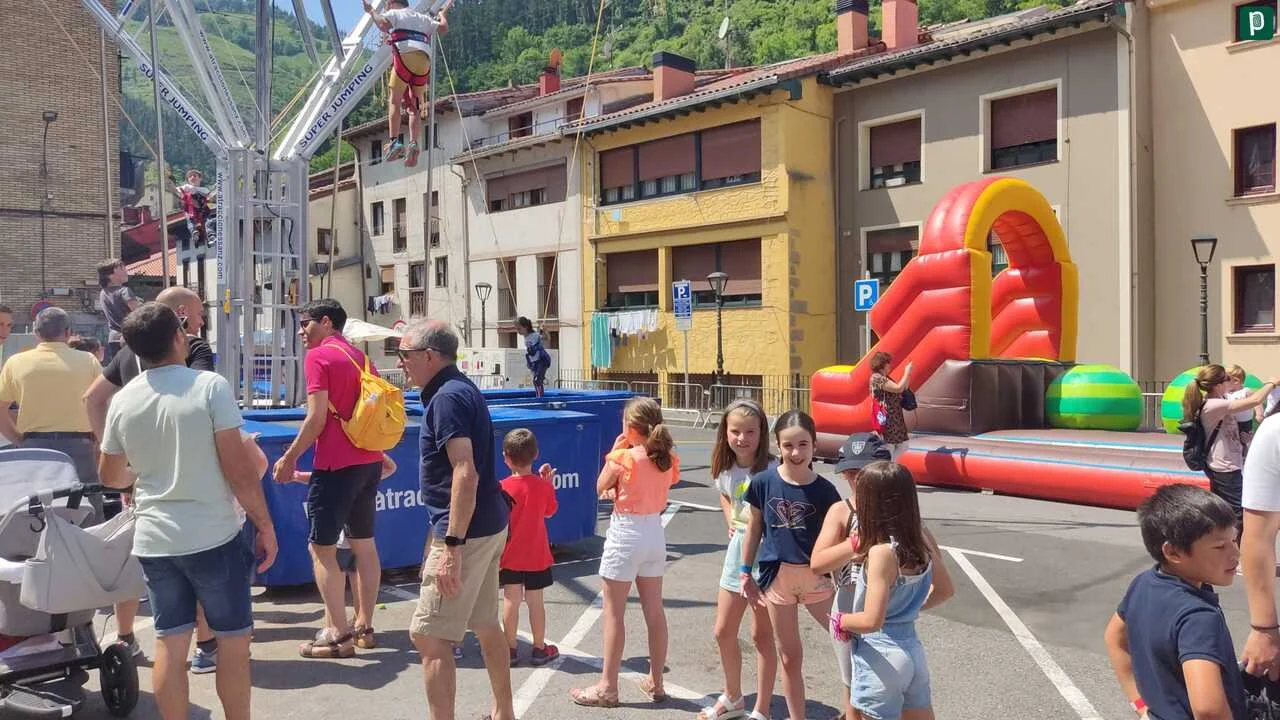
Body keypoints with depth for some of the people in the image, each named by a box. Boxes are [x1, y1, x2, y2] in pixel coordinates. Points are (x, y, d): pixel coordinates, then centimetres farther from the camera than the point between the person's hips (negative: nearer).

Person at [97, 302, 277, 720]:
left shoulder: (122, 400, 3)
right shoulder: (210, 386, -12)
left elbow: (110, 477, 15)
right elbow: (238, 469, -15)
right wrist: (265, 525, -6)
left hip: (154, 541, 5)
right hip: (213, 537, -5)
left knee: (170, 644, 12)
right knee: (233, 641, 8)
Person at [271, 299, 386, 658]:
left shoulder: (318, 356, -7)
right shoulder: (361, 358, 15)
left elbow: (317, 418, -14)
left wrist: (290, 458, -6)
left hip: (337, 464, -8)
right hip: (370, 460, 8)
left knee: (322, 548, -1)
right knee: (364, 543, 13)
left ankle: (338, 634, 0)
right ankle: (364, 626, 20)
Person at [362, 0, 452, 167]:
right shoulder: (423, 17, 29)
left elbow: (383, 24, -6)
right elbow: (443, 28, 19)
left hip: (405, 56, -4)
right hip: (425, 61, 4)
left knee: (394, 101, 0)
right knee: (414, 107, 8)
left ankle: (395, 142, -17)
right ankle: (414, 144, -12)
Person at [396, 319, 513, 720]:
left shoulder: (448, 397, -16)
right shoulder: (462, 390, 14)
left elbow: (466, 473, -25)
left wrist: (452, 546, -27)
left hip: (467, 532, -10)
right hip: (489, 526, 10)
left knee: (428, 635, -4)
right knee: (487, 627, 19)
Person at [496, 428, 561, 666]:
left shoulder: (503, 488, -15)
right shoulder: (543, 486, -8)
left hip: (510, 557, -1)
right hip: (537, 557, 1)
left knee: (511, 602, 8)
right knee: (535, 602, 10)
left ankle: (510, 649, 16)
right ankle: (540, 649, 19)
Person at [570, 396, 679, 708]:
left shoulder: (622, 458, -18)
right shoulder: (668, 459, -1)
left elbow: (600, 488, -3)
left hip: (625, 534, -6)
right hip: (655, 533, 6)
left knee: (613, 612, 4)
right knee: (654, 610, 14)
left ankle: (607, 687, 11)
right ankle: (655, 682, 24)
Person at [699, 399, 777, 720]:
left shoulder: (771, 471, -19)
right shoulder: (725, 469, 0)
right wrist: (730, 522, 7)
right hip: (738, 548, 7)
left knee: (761, 634, 5)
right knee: (723, 631, 14)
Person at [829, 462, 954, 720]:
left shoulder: (882, 552, -24)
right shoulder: (922, 537, -2)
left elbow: (871, 620, -27)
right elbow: (945, 590, 11)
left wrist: (840, 621, -9)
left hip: (881, 656, -7)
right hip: (912, 649, 7)